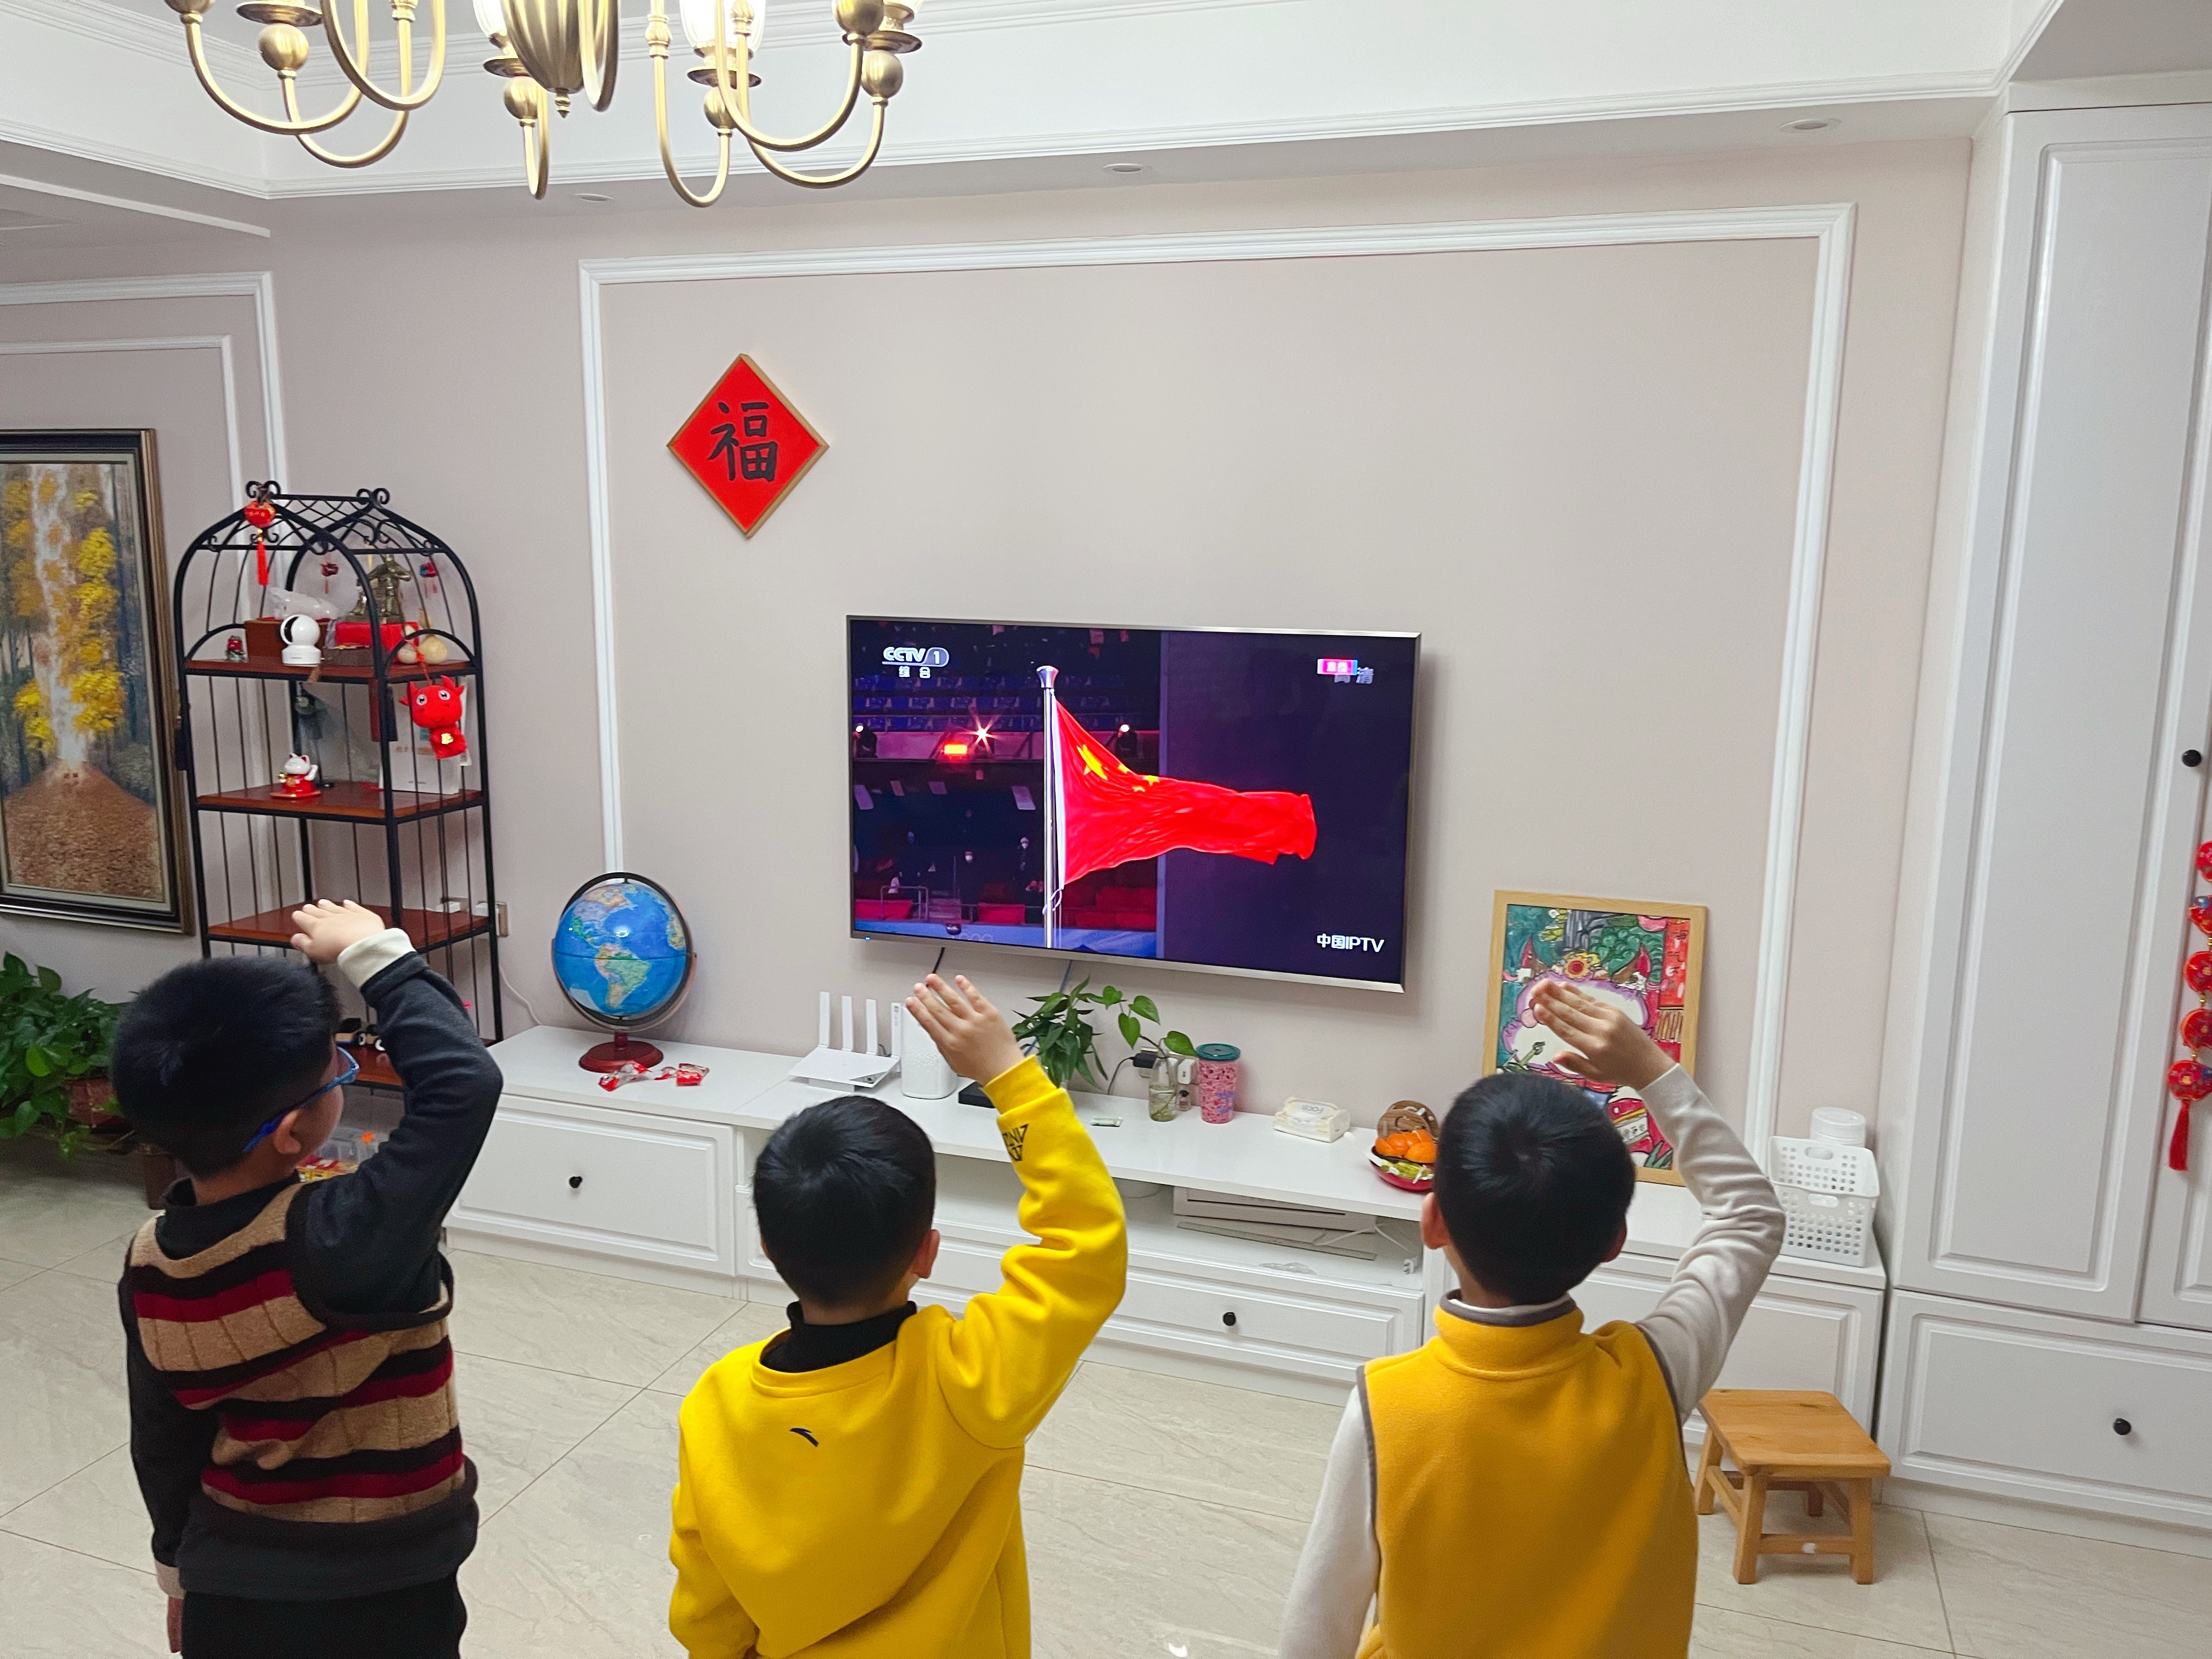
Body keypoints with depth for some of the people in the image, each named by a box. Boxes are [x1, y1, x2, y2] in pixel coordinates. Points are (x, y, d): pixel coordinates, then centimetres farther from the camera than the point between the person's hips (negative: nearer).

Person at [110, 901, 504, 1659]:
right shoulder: (339, 1242, -32)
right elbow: (465, 1081, -30)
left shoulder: (150, 1265, -11)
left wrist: (182, 1568, 18)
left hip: (228, 1593, 5)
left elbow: (161, 1444, 3)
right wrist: (374, 953, -20)